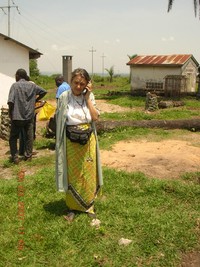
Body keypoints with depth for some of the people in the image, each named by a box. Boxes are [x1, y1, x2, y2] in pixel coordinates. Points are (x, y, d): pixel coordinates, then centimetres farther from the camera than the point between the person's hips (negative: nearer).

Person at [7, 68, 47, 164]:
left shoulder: (15, 85, -10)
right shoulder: (32, 85, 4)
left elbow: (10, 101, -18)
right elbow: (44, 91, 11)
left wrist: (10, 112, -3)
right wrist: (35, 99, 19)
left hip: (17, 117, -4)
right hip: (30, 116, 4)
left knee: (13, 137, 8)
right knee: (29, 136, 13)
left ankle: (15, 157, 5)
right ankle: (28, 156, 20)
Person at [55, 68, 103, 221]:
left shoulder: (90, 97, 0)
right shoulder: (64, 98, -6)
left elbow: (95, 117, -11)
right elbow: (60, 120, -3)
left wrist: (88, 97, -12)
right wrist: (61, 143, -4)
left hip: (88, 141, 2)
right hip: (71, 142, -2)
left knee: (88, 173, 12)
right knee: (72, 175, 10)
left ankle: (88, 205, 30)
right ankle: (72, 207, 27)